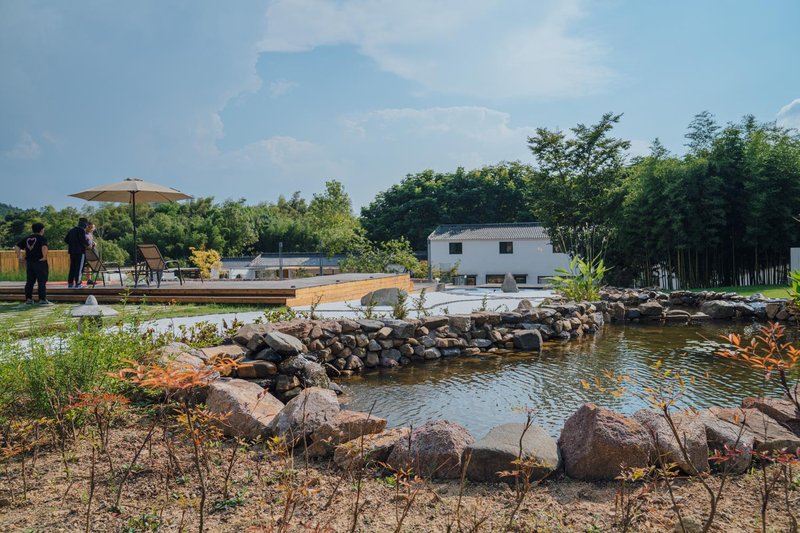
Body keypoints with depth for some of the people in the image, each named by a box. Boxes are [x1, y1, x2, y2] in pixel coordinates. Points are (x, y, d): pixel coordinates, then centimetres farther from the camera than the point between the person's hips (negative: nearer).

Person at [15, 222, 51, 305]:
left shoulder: (27, 238, 13)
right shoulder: (42, 238, -8)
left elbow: (18, 246, 15)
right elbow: (44, 247, -26)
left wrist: (19, 256, 15)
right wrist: (44, 257, -20)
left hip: (29, 263, 7)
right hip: (40, 263, -6)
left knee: (29, 282, 12)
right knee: (42, 282, -2)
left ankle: (28, 299, 14)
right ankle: (42, 299, -4)